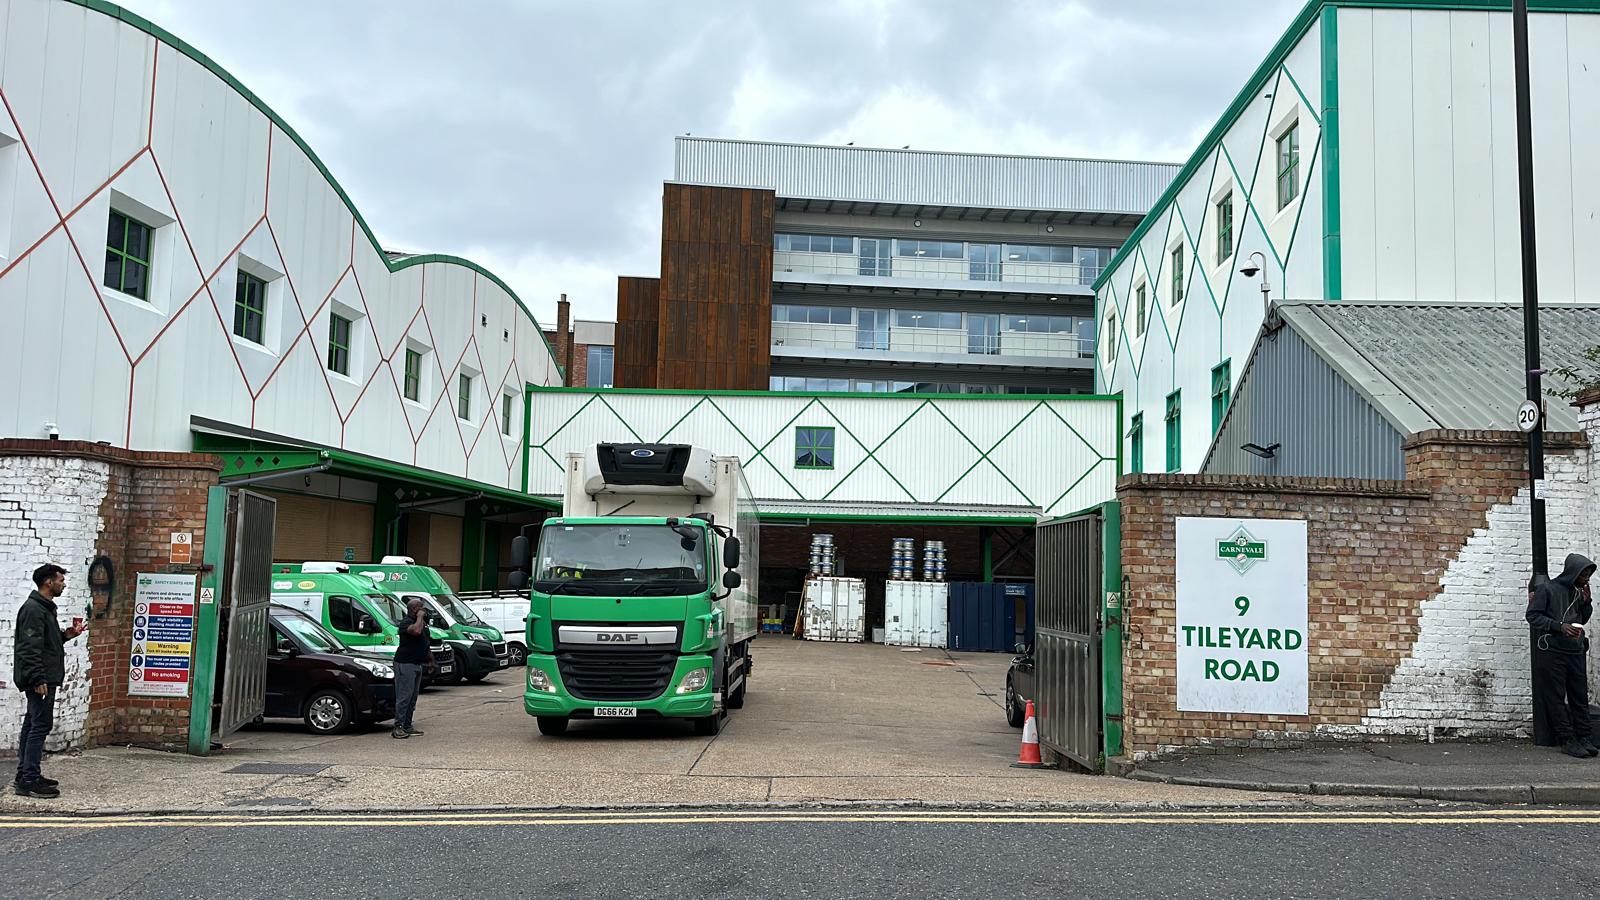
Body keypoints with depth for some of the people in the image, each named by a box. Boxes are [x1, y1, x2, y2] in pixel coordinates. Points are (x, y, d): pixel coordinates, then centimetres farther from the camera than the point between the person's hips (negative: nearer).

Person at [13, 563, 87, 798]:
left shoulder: (45, 608, 17)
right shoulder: (33, 609, -15)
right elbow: (30, 648, -21)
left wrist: (66, 635, 11)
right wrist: (38, 679, -24)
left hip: (43, 678, 11)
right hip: (40, 679, -11)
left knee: (32, 725, 13)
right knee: (41, 725, -10)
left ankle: (25, 775, 20)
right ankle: (29, 781, -8)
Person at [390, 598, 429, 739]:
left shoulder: (422, 622, 15)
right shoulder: (405, 622, -13)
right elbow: (416, 631, -35)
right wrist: (420, 617, -19)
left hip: (418, 664, 9)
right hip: (405, 664, -9)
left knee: (413, 697, 11)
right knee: (404, 697, -10)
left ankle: (407, 726, 17)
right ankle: (398, 727, -9)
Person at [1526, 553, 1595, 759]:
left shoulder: (1578, 591, 13)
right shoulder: (1546, 589, -5)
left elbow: (1583, 620, 21)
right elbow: (1533, 616, -8)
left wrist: (1586, 601, 4)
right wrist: (1559, 626, -19)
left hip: (1576, 652, 6)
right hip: (1552, 651, -6)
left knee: (1580, 697, 5)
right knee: (1556, 699, -3)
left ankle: (1585, 739, 9)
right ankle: (1567, 740, 0)